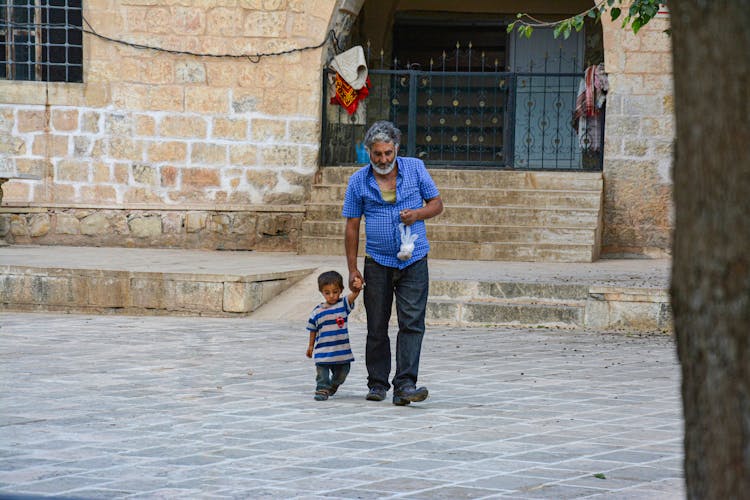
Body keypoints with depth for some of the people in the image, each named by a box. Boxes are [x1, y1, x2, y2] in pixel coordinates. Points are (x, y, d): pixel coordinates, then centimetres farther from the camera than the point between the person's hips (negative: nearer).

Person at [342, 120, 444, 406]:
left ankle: (405, 385, -15)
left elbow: (437, 204, 9)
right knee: (377, 328, 5)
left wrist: (417, 214, -13)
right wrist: (352, 269, 1)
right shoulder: (358, 181, 1)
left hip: (413, 261, -1)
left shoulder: (415, 168, 2)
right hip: (377, 262, 1)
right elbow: (352, 227, 5)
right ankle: (378, 384, 17)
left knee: (412, 324, -11)